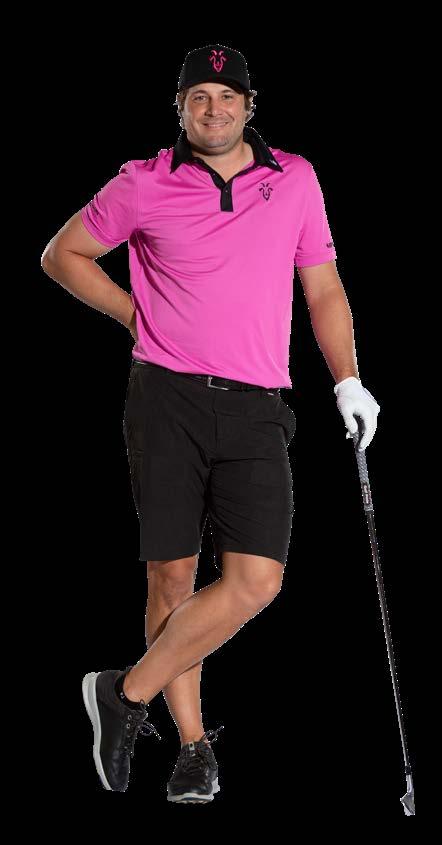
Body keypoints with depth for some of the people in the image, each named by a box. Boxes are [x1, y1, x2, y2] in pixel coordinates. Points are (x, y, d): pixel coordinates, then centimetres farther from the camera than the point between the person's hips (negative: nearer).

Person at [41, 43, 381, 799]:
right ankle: (193, 745, 11)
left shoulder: (295, 179, 10)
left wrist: (348, 382, 8)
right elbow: (63, 255, 14)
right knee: (171, 575, -1)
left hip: (256, 408, 2)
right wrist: (137, 315, 6)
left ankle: (128, 693, 2)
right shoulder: (144, 185, 3)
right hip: (167, 398, -2)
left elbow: (323, 288, 17)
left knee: (257, 581, -11)